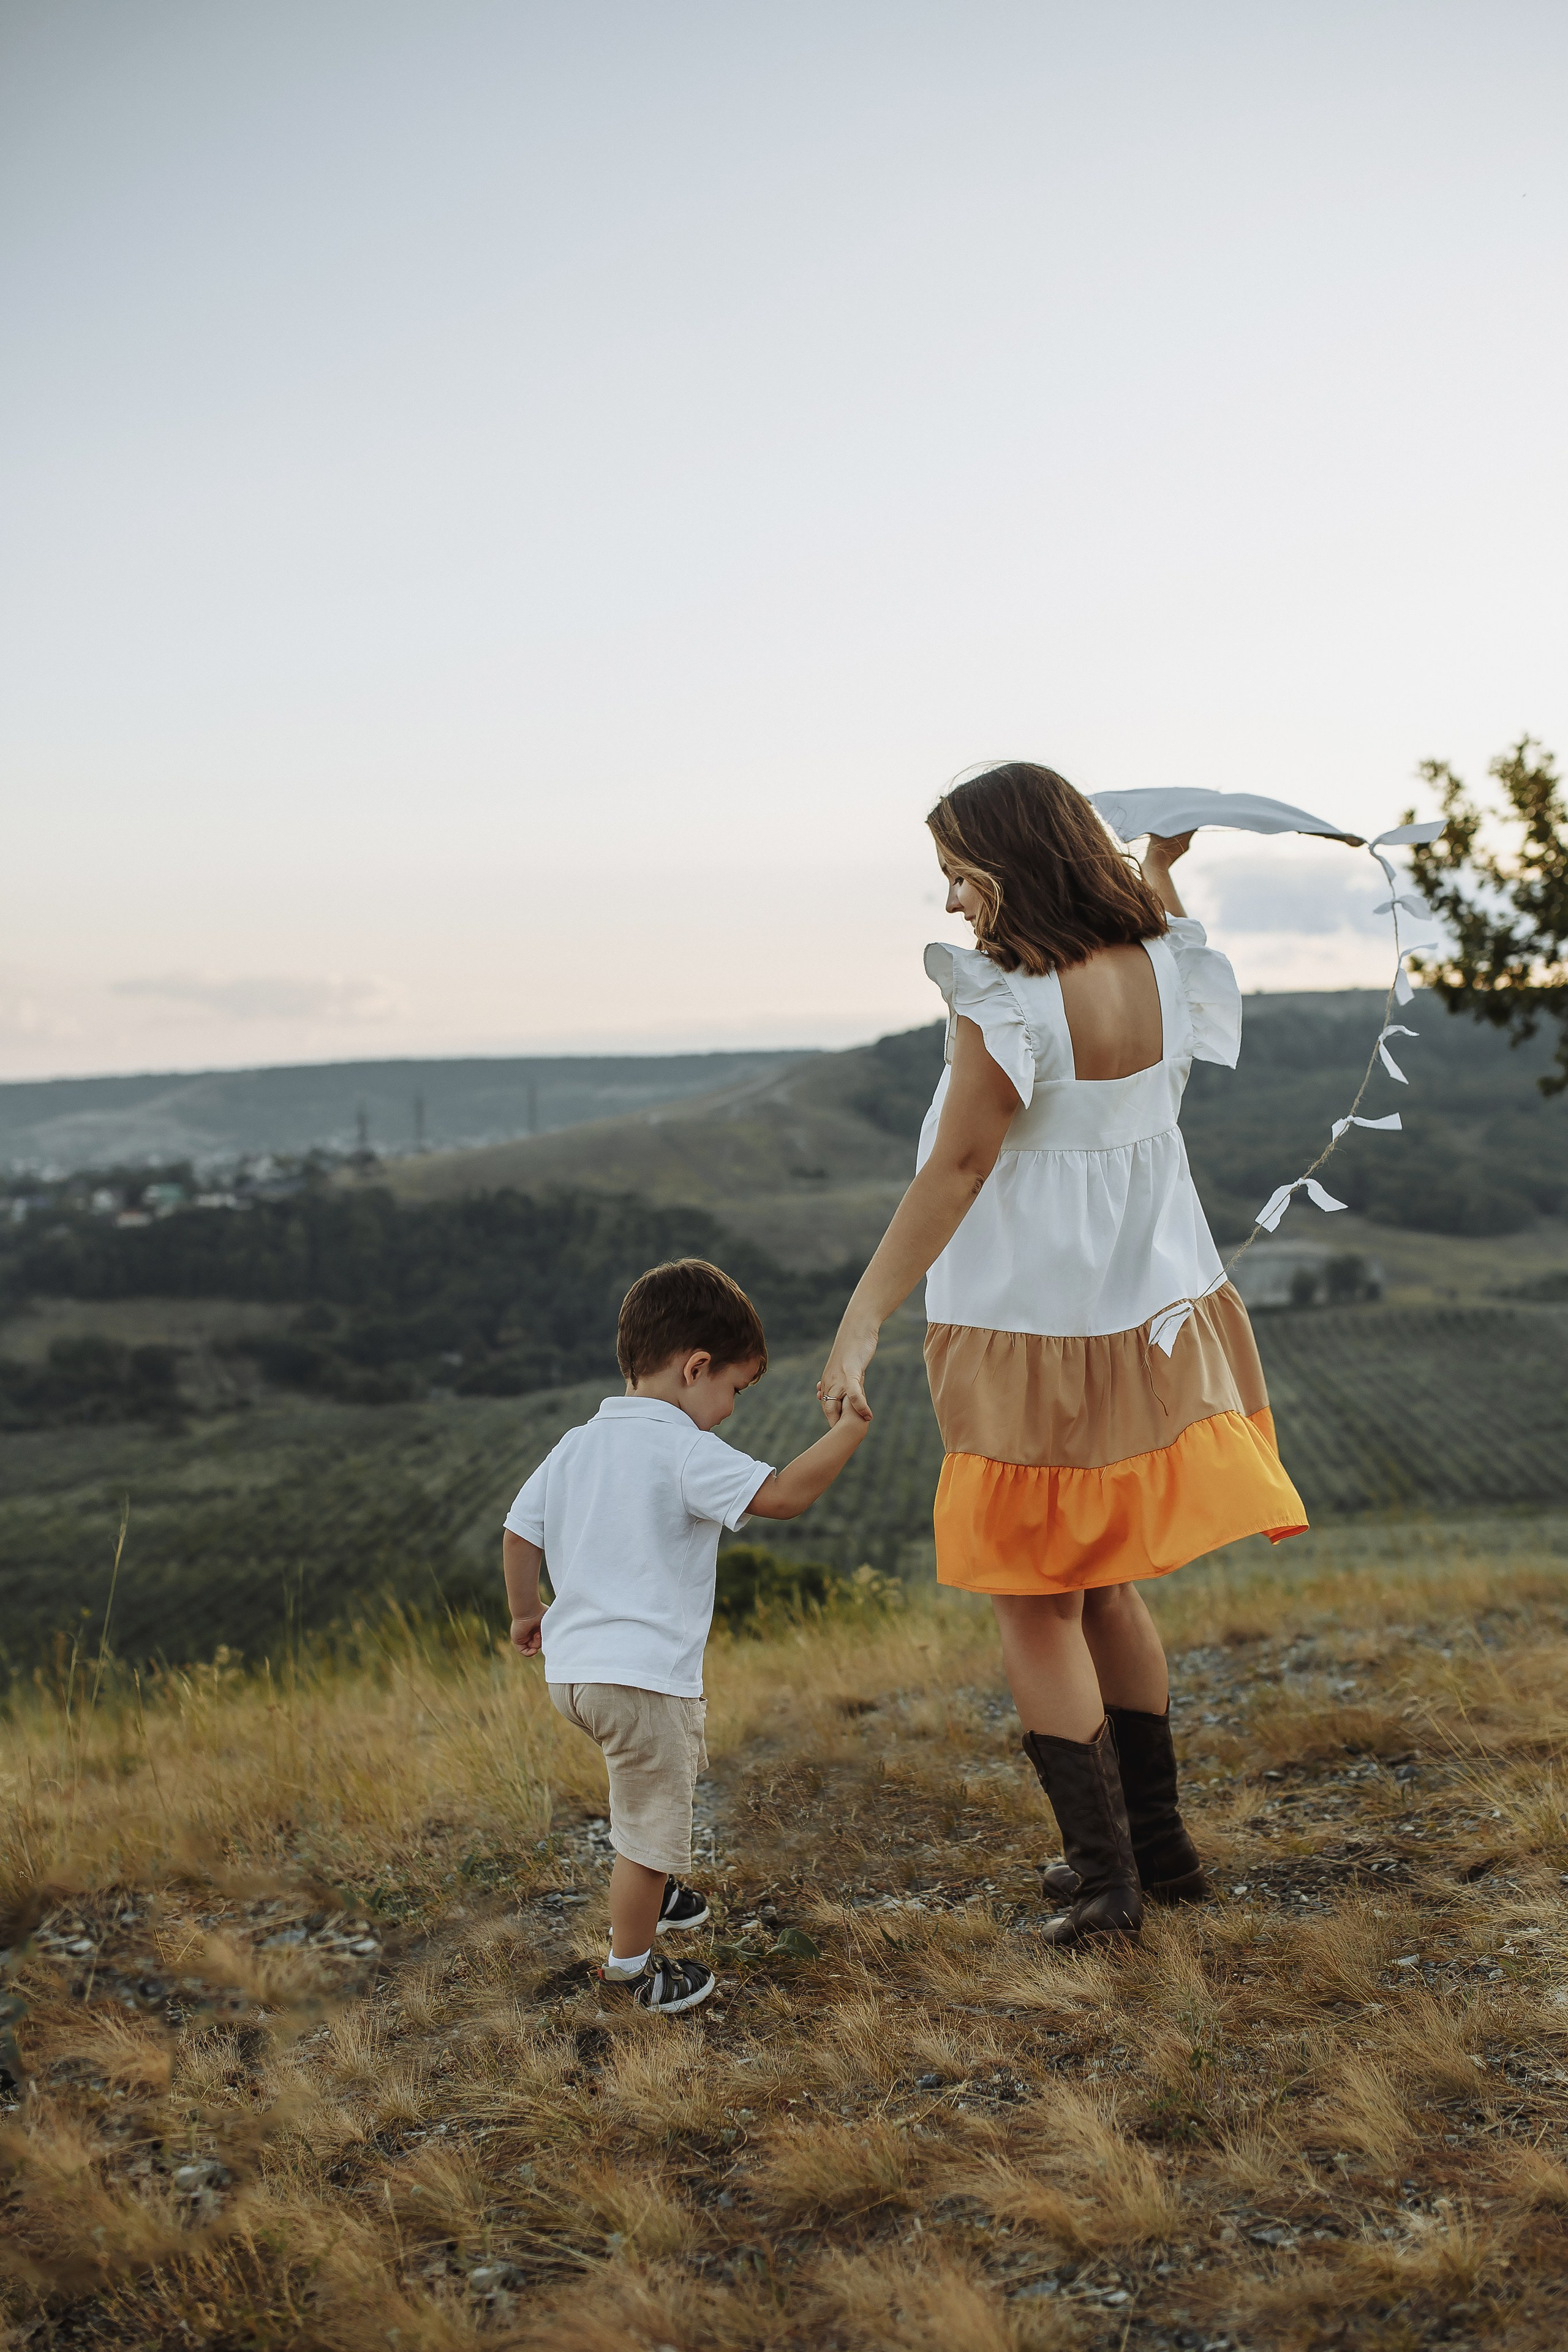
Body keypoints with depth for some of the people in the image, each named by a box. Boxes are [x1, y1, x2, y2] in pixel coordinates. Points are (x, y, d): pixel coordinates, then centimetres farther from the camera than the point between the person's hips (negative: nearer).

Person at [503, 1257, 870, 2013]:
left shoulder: (576, 1445, 9)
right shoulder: (687, 1454, -16)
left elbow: (519, 1532, 14)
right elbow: (784, 1495, -23)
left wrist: (525, 1612, 29)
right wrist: (849, 1427, -11)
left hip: (571, 1666, 9)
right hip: (643, 1677, -9)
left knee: (682, 1760, 32)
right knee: (650, 1827, 8)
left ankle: (651, 1894, 48)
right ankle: (631, 1966, 22)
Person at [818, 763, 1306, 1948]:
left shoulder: (1007, 1004, -21)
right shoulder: (1161, 968, -1)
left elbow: (954, 1173, -21)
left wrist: (860, 1324, -18)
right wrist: (1159, 872, 17)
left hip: (1033, 1336, -7)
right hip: (1153, 1317, 7)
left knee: (1031, 1601, 7)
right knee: (1104, 1582, 21)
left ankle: (1105, 1872, 10)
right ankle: (1157, 1839, 29)